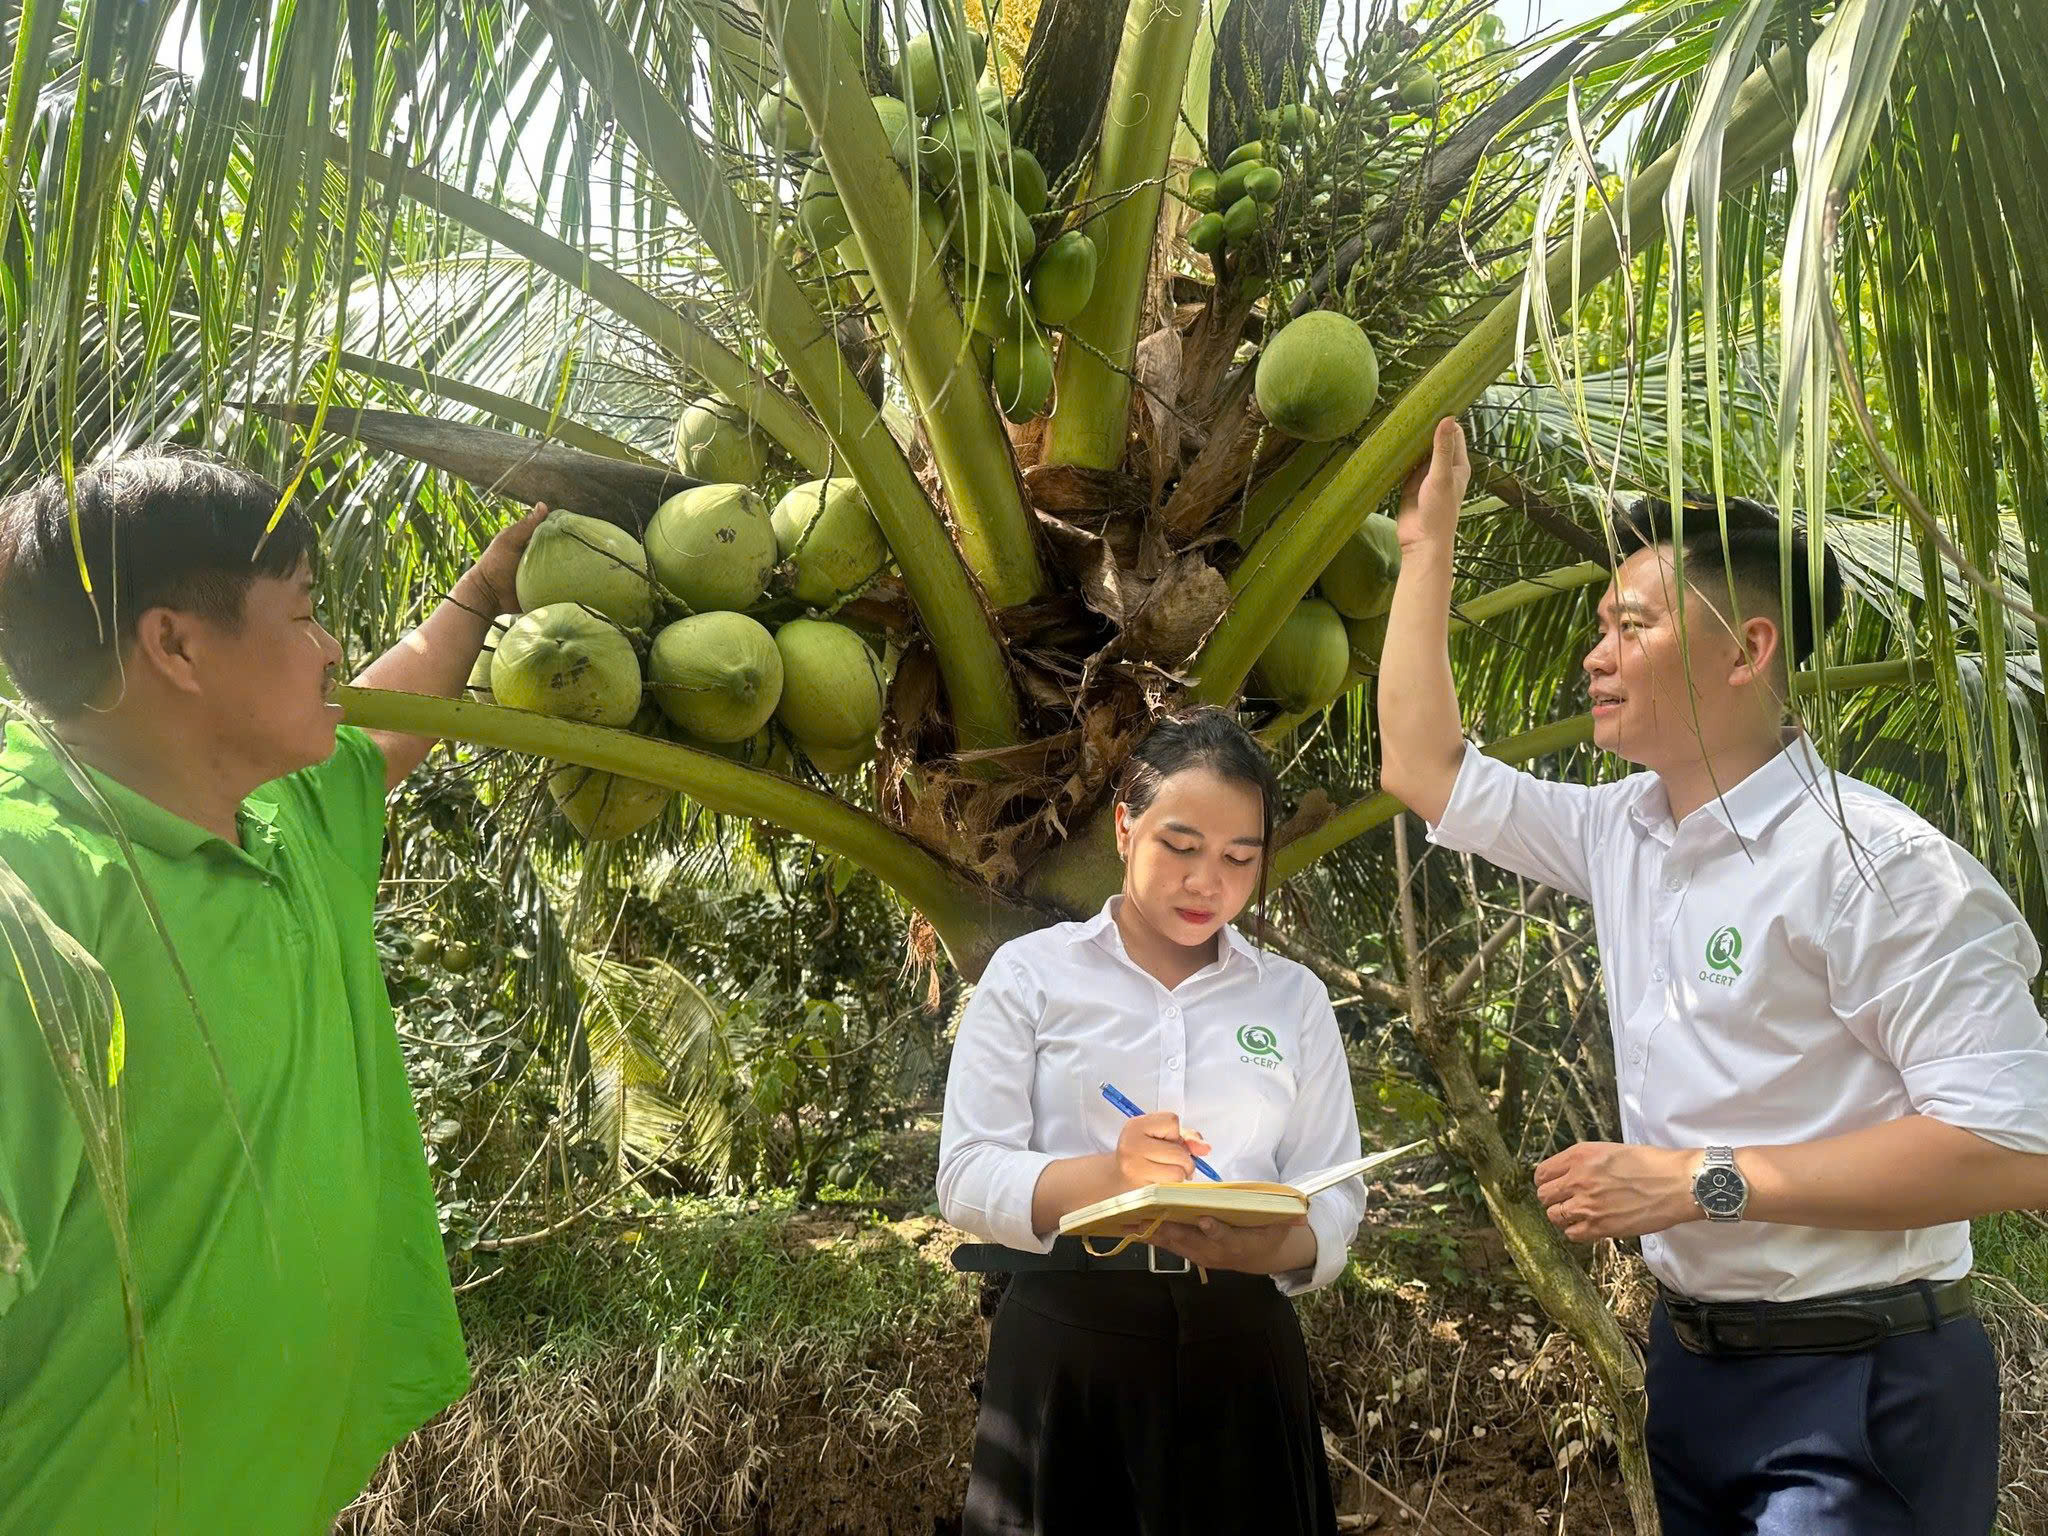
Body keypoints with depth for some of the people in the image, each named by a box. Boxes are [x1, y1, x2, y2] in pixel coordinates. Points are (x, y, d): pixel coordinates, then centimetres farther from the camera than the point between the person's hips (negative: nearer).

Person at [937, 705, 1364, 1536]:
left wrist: (1265, 1245, -19)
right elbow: (967, 1179, -5)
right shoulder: (1030, 972, 1)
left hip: (1240, 1351, 2)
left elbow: (1335, 1198, 3)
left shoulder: (1295, 996, 9)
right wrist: (1103, 1176, -24)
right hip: (1064, 1345, -2)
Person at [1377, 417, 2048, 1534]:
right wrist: (1427, 540, 11)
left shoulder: (1869, 861, -19)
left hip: (1857, 1395, -7)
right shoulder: (1623, 834, 3)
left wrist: (1705, 1183, -21)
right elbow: (1421, 764, 12)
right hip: (1689, 1356, 7)